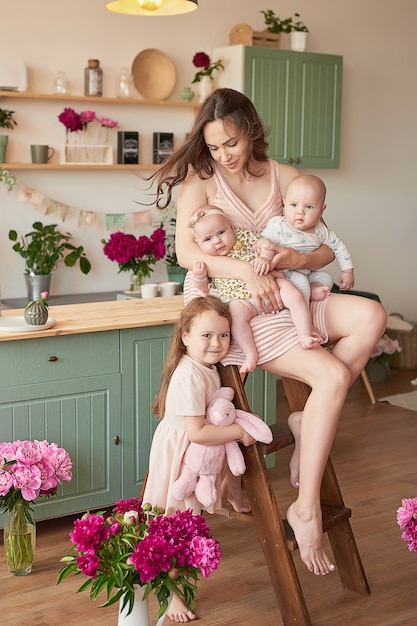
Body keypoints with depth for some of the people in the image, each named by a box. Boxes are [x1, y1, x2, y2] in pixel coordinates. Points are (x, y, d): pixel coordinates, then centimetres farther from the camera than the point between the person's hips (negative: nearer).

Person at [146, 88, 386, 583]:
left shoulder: (283, 177, 8)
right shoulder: (200, 179, -2)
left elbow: (327, 249, 7)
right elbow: (185, 251, -17)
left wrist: (300, 258, -17)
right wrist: (245, 271, -29)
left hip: (276, 297, 5)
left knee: (370, 317, -21)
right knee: (333, 376, -24)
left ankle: (307, 422, -9)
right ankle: (306, 507, -16)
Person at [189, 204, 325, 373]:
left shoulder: (243, 236, 5)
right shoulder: (207, 261, 5)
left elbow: (265, 244, 0)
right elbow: (204, 288, 9)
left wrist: (265, 257, -21)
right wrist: (199, 276, -12)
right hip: (242, 300, -1)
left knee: (295, 296, -19)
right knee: (236, 314, -31)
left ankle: (305, 335, -14)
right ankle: (250, 354, -25)